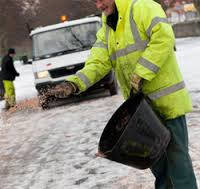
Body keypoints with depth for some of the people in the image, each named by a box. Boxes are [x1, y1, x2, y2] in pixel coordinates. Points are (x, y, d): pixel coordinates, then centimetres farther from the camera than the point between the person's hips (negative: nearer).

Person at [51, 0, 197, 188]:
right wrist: (73, 83, -16)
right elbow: (97, 63, 2)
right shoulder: (106, 31, 14)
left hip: (166, 99, -7)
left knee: (176, 151, -4)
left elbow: (164, 38, -24)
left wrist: (141, 74, -25)